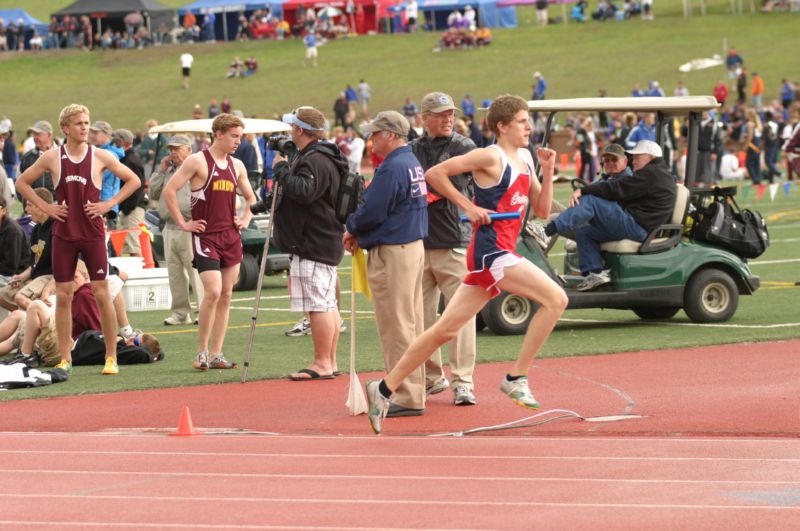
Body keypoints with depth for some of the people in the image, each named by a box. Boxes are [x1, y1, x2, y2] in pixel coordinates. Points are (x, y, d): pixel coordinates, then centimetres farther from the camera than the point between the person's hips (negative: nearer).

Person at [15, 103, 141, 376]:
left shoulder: (101, 157, -1)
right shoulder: (52, 158, 1)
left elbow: (133, 180, 7)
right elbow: (22, 183, 11)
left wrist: (109, 204, -3)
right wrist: (45, 207, 1)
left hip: (93, 233, -1)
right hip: (63, 233, 1)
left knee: (101, 293, -3)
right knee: (63, 296, 2)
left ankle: (111, 356, 4)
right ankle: (64, 358, 8)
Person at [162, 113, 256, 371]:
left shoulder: (237, 166, 13)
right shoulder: (198, 161, -7)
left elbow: (250, 197, 28)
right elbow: (169, 191, -11)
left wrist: (245, 219, 11)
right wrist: (183, 223, -11)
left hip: (231, 236, 7)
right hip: (206, 236, -7)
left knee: (226, 295, 5)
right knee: (213, 291, -17)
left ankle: (216, 354, 10)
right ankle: (201, 352, -6)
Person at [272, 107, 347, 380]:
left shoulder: (316, 160, -17)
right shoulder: (310, 156, 18)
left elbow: (303, 191, -30)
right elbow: (299, 191, 24)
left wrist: (281, 168, -19)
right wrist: (284, 168, 11)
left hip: (313, 244, -11)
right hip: (323, 242, 11)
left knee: (318, 305, -10)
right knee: (327, 304, 13)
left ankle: (322, 364, -10)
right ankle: (330, 362, 18)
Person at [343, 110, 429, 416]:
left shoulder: (392, 168, -18)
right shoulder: (413, 164, 14)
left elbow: (373, 212, -20)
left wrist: (352, 229, 1)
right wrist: (360, 234, 6)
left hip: (392, 254, -10)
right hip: (414, 247, 10)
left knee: (396, 326, -7)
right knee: (411, 324, 14)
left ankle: (406, 398, -6)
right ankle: (413, 393, 20)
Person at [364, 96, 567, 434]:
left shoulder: (525, 160, 17)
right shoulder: (490, 157, -9)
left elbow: (542, 210, 19)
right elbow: (434, 174, -9)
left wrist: (547, 173, 5)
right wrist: (468, 206, -11)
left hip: (503, 253, 9)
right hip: (490, 250, -9)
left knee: (446, 330, 9)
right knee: (556, 299, -17)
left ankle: (385, 389, 14)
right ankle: (517, 378, -12)